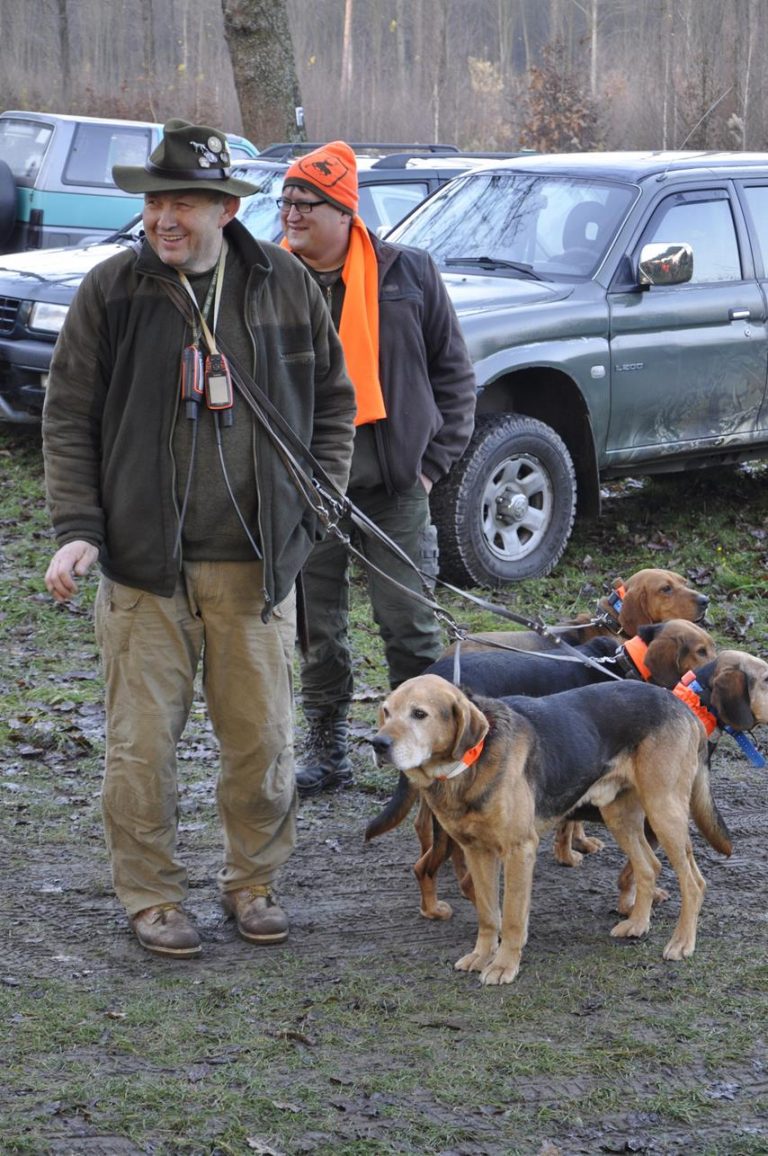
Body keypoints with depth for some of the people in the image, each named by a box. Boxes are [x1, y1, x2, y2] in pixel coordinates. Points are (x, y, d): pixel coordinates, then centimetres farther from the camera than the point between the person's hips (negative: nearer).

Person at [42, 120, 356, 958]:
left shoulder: (285, 285, 4)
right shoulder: (111, 291, -1)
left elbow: (334, 398, 16)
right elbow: (68, 418, 2)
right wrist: (77, 529, -7)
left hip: (258, 560, 2)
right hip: (145, 561, -2)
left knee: (261, 736, 8)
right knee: (142, 740, 1)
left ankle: (252, 881, 27)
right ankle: (151, 896, 17)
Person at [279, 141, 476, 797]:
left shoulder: (407, 273, -1)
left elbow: (454, 371, 5)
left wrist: (435, 458, -2)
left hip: (394, 483, -2)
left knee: (409, 622, 2)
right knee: (318, 629, 9)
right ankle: (329, 757, 21)